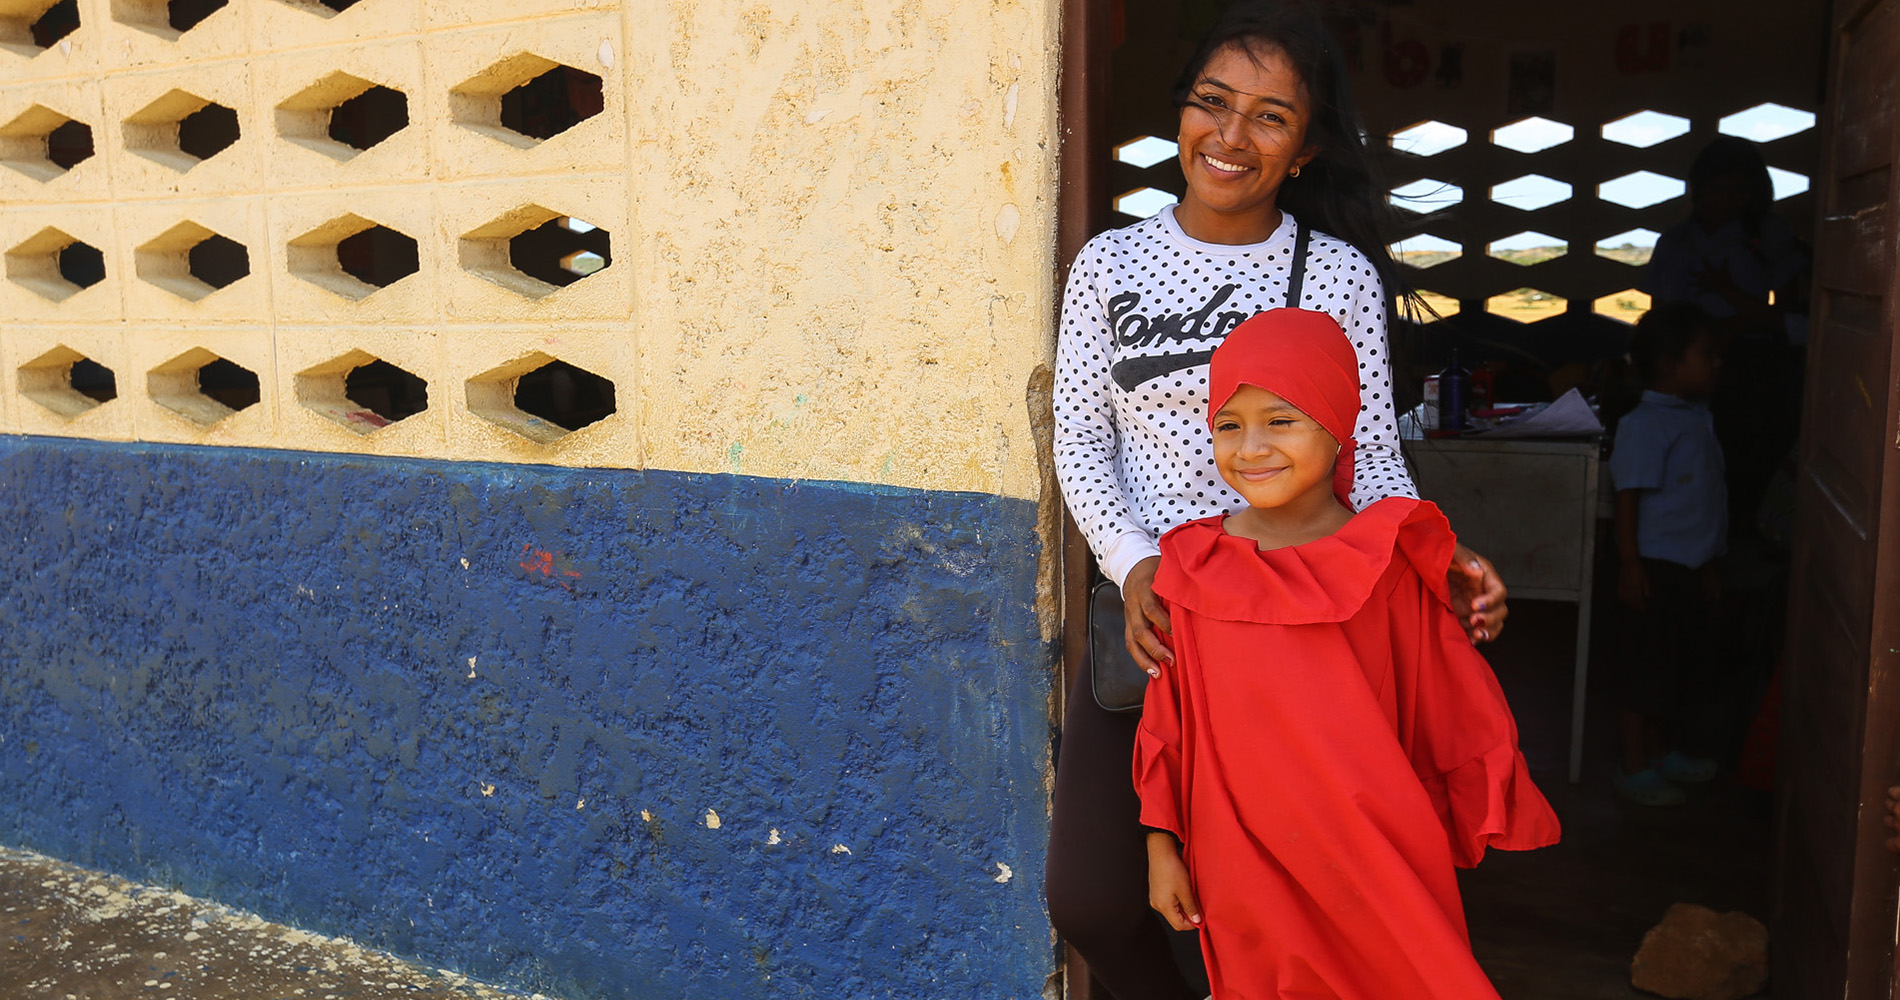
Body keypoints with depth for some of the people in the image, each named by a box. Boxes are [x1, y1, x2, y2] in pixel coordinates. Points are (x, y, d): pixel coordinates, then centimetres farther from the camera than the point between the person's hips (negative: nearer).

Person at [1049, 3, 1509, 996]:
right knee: (1088, 896, 4)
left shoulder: (1341, 275, 2)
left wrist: (1432, 563, -16)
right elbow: (1080, 440, 2)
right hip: (1149, 613, 2)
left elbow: (1371, 455, 2)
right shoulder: (1110, 264, 4)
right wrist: (1134, 564, -15)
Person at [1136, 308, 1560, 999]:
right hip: (1241, 873, 1)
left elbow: (1453, 713, 2)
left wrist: (1488, 821, 8)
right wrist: (1162, 845, 5)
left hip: (1379, 863, -1)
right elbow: (1168, 721, 3)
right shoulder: (1192, 566, -4)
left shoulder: (1389, 562, -8)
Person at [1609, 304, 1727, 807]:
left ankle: (1664, 751, 33)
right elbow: (1628, 498, -18)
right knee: (1648, 666, -1)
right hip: (1655, 567, -9)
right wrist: (1630, 565, -21)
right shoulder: (1643, 425, -16)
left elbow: (1702, 500, 18)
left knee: (1687, 661, 18)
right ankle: (1636, 769, 10)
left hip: (1690, 567, 9)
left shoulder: (1698, 417, 12)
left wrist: (1708, 566, 20)